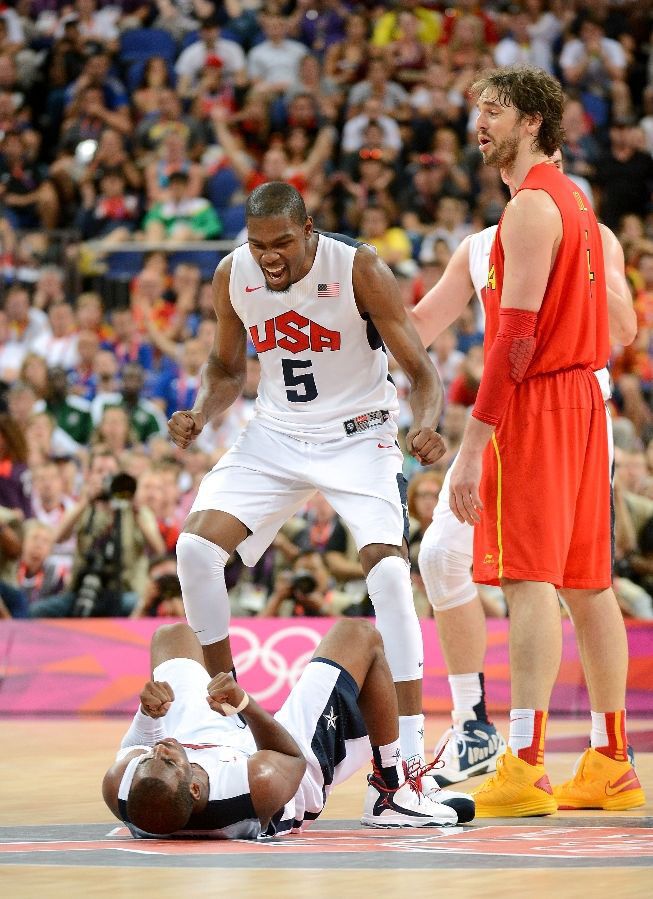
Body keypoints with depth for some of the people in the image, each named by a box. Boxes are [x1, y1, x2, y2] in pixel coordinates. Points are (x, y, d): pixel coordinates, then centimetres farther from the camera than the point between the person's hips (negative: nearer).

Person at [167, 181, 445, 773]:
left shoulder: (360, 271, -21)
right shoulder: (233, 276, -8)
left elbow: (421, 372, -16)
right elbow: (227, 367, 10)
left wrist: (426, 426, -37)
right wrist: (201, 415, -11)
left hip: (359, 436, -4)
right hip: (276, 435, 4)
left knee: (388, 570, -24)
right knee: (196, 547, -12)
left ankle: (411, 753, -19)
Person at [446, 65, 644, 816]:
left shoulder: (530, 207, -13)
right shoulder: (573, 200, 18)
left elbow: (517, 334, -21)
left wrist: (472, 443, -22)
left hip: (534, 402, -10)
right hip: (583, 395, 10)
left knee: (530, 581, -12)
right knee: (587, 582, 10)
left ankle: (523, 768, -16)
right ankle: (610, 765, 13)